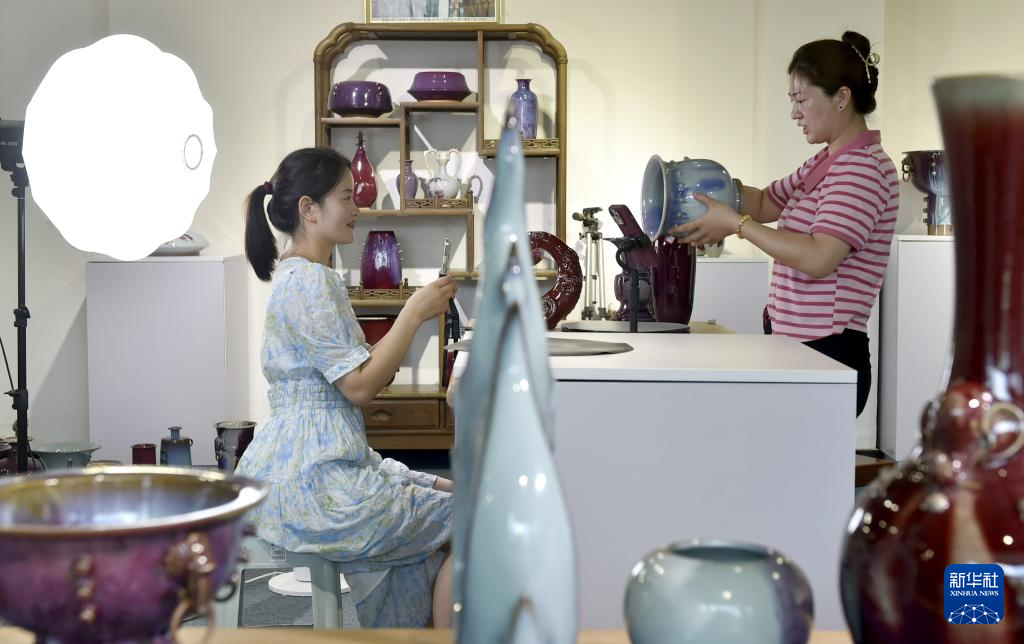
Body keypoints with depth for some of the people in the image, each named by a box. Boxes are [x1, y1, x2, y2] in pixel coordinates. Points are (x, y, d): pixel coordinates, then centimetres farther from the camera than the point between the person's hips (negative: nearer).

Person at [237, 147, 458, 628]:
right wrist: (415, 313, -11)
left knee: (453, 494, 17)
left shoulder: (303, 276, 16)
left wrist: (416, 314, 8)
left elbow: (358, 373, 17)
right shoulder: (309, 282, -16)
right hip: (312, 484, -11)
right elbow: (360, 386, -20)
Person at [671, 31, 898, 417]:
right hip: (793, 347, 9)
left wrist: (736, 224, -19)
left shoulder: (864, 168, -14)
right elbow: (765, 203, 24)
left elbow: (819, 258, -24)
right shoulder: (825, 164, 16)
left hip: (829, 356, -9)